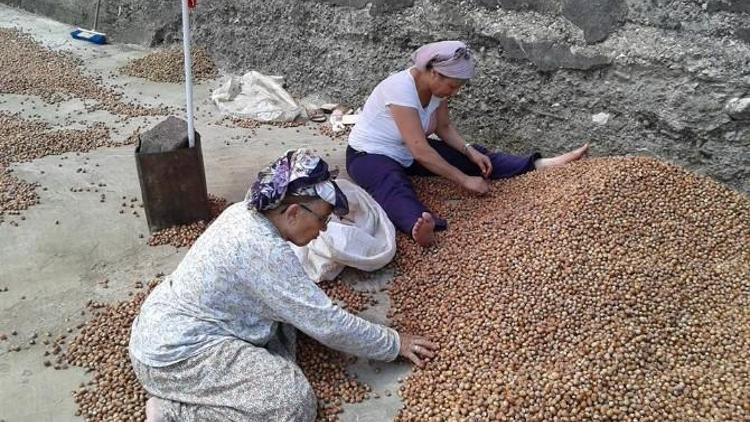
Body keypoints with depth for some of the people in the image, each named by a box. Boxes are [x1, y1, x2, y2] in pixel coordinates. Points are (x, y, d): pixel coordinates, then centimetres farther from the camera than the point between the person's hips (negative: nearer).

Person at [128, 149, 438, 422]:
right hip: (174, 352, -10)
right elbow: (327, 324, -21)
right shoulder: (265, 250, -26)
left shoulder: (246, 212, 0)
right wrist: (395, 344, -10)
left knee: (285, 312, 12)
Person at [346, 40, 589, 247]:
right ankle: (419, 227, -69)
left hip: (408, 151, 7)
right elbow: (420, 150, -35)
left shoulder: (437, 86, -8)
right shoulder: (401, 89, -32)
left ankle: (540, 165, -8)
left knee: (477, 157, -6)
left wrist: (470, 152, -13)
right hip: (370, 155, -7)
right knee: (394, 188, -42)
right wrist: (464, 180, -32)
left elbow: (444, 127, 5)